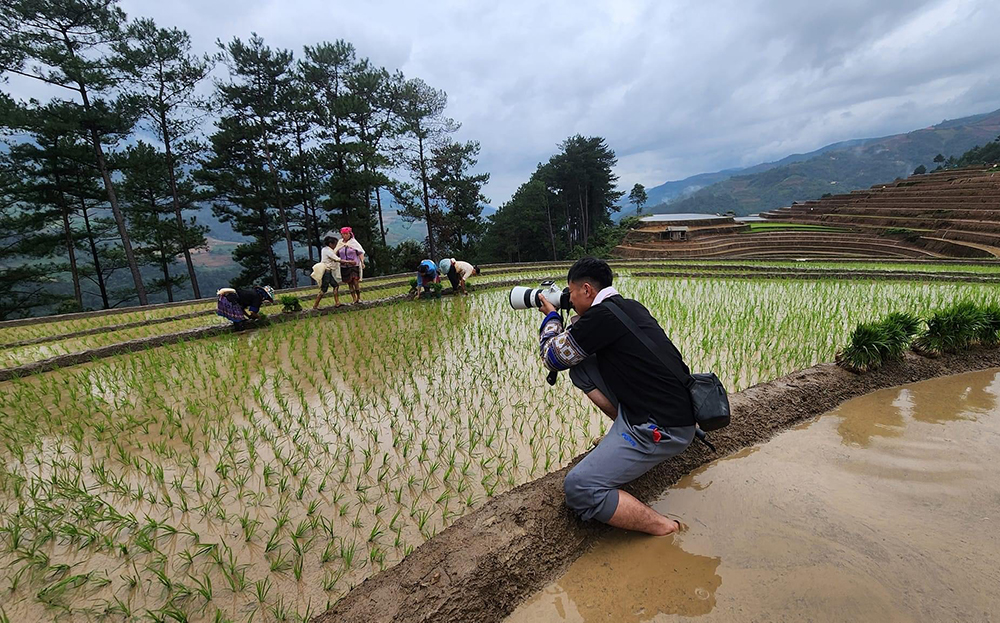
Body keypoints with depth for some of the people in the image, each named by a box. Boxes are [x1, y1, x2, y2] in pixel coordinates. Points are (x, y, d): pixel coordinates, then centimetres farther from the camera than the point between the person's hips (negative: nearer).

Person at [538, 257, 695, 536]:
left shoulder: (601, 315, -19)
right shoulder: (629, 306, 8)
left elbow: (553, 358, -5)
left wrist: (551, 317, 10)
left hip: (666, 429, -9)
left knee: (579, 489, -14)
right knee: (581, 367, 11)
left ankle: (663, 527, -8)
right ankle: (624, 434, 17)